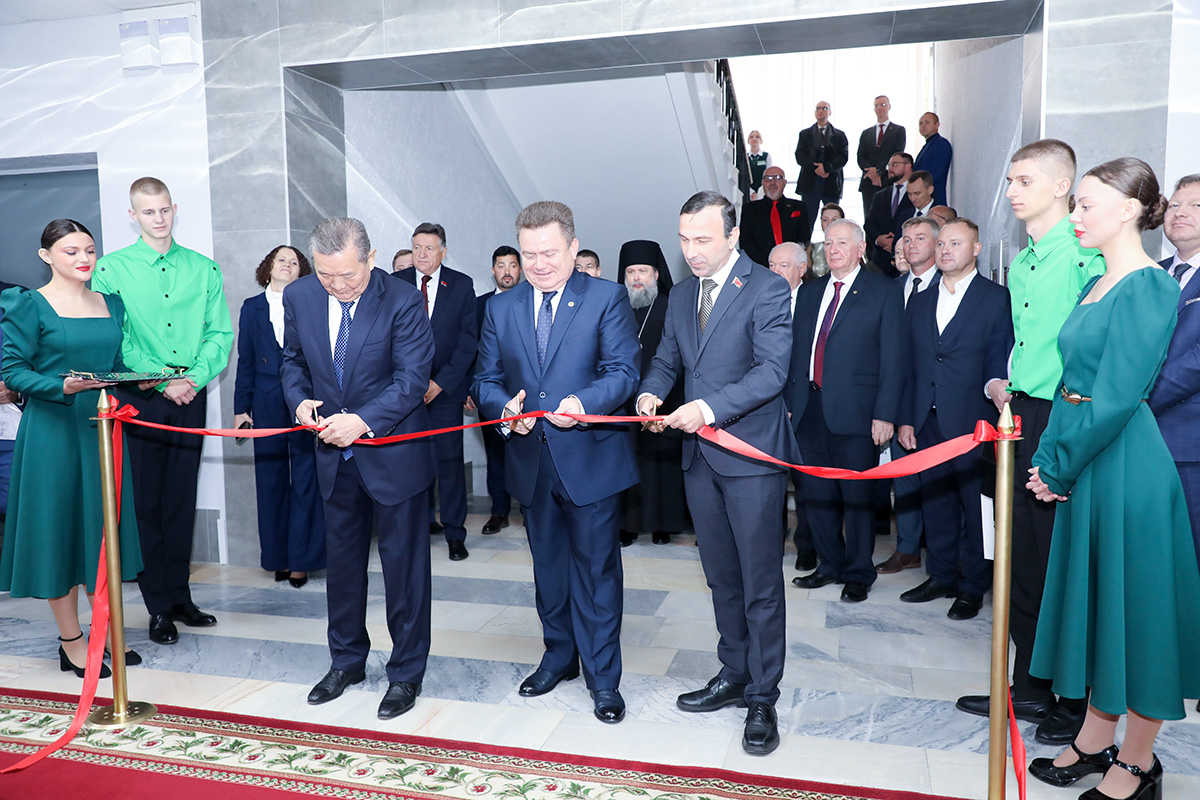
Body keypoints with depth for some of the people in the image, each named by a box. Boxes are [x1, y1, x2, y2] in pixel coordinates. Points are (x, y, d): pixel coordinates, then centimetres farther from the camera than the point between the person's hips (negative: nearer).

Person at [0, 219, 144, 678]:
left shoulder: (111, 304, 12)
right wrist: (63, 387, -24)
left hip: (102, 426, 5)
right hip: (53, 430, -5)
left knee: (104, 524, 10)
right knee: (59, 525, 2)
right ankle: (71, 640, 13)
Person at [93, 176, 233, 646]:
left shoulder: (204, 269, 7)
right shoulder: (111, 269, -1)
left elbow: (220, 333, 3)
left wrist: (195, 377, -12)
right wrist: (163, 382, -14)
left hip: (191, 396, 2)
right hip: (139, 397, -2)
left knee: (182, 500, 9)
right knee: (146, 501, 2)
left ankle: (180, 597, 21)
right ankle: (158, 607, 14)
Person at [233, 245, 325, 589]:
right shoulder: (252, 308, 10)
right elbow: (245, 361, 10)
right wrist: (241, 408, 5)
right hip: (268, 405, 2)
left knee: (306, 479, -1)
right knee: (271, 480, 7)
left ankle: (301, 559, 8)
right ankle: (278, 557, 18)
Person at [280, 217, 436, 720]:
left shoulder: (403, 302, -18)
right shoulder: (298, 296, -3)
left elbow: (413, 379, -20)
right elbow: (292, 359, 11)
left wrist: (362, 420, -30)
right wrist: (299, 400, -8)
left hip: (394, 450, -5)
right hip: (335, 453, 5)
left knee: (403, 564, 5)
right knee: (342, 560, 18)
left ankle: (406, 673, 21)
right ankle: (347, 661, 37)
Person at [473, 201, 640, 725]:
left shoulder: (607, 299, -4)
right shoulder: (501, 308, 8)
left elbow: (623, 372, -11)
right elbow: (485, 379, 7)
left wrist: (584, 403, -29)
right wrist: (505, 406, -15)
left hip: (590, 459, -4)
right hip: (530, 461, 5)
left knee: (596, 567, 2)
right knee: (547, 564, 18)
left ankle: (603, 676, 17)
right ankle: (559, 656, 37)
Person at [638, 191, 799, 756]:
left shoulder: (767, 289, -9)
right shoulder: (682, 295, 13)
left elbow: (772, 369, -18)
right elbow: (667, 359, 16)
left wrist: (710, 407, -26)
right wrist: (651, 392, -6)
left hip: (752, 454, -7)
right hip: (700, 455, 7)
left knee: (760, 583, 1)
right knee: (721, 576, 17)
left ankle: (762, 698, 14)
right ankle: (733, 675, 32)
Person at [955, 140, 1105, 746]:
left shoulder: (1087, 254, -11)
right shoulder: (1021, 263, 15)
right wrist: (1008, 386, 12)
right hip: (1023, 417, 8)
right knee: (1025, 554, 13)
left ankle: (1077, 702, 17)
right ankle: (1030, 689, 27)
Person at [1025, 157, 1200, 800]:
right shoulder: (1097, 285, 11)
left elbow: (1117, 397, -21)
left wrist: (1056, 465, -14)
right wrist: (1047, 458, 3)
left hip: (1125, 468, -9)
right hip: (1083, 464, 9)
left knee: (1132, 601, 4)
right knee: (1094, 595, 16)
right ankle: (1095, 741, 32)